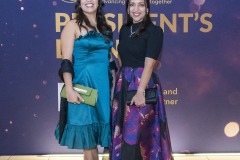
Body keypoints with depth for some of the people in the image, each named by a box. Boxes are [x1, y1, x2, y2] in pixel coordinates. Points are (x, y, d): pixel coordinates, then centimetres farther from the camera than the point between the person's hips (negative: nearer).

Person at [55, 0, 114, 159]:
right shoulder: (73, 26, -3)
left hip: (105, 84, 5)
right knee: (87, 134, 1)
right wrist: (69, 89, -20)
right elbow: (66, 61, -10)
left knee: (98, 131, 10)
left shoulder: (105, 27, 13)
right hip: (84, 85, -5)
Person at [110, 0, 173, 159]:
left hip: (143, 84, -6)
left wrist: (140, 91, -25)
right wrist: (119, 83, 11)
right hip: (124, 84, 6)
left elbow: (149, 64, -17)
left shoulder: (154, 31, -9)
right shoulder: (124, 29, 10)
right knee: (123, 131, 13)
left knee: (138, 131, -1)